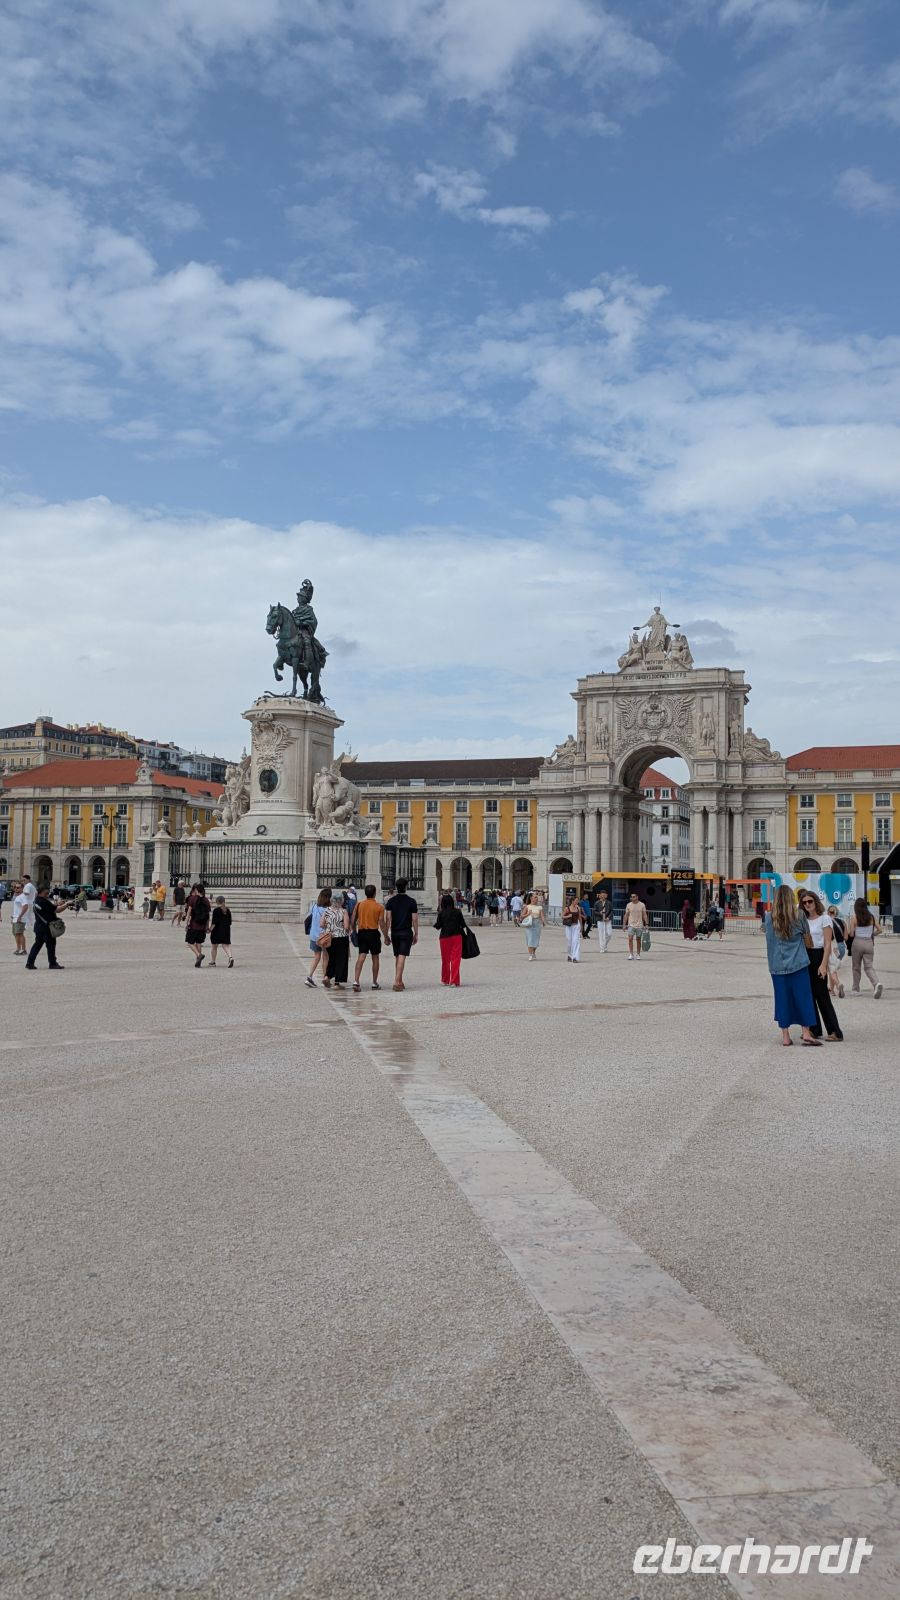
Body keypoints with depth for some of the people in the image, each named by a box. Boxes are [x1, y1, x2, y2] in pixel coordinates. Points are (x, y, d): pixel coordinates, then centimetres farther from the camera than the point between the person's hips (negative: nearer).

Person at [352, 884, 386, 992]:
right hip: (374, 933, -2)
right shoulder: (379, 906, -4)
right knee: (375, 958, 11)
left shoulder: (359, 904, 2)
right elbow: (381, 923, -8)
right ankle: (374, 983, 17)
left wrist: (355, 932, 14)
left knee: (361, 957, -2)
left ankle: (356, 981, -17)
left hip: (362, 932, 2)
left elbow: (352, 920, 1)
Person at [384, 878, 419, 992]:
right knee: (402, 957, -8)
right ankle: (397, 981, -18)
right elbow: (415, 920, -4)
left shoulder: (391, 901, 2)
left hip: (394, 933, 3)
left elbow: (387, 919, -1)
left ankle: (400, 982, 20)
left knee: (397, 957, 14)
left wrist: (386, 935, 3)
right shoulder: (411, 901, -4)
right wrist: (416, 934, 5)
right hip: (406, 933, -3)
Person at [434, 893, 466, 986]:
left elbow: (438, 926, -6)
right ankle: (454, 981, -5)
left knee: (445, 959, 13)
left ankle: (445, 980, 24)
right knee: (455, 959, 1)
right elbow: (463, 925, -1)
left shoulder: (441, 913, -6)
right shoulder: (457, 912, -3)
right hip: (456, 937, 0)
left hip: (444, 937, 0)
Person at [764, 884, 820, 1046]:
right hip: (798, 963, -2)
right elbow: (806, 936, 4)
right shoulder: (799, 915, -3)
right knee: (803, 996, 6)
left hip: (777, 965, 2)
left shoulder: (770, 917, -1)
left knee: (782, 998, 6)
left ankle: (785, 1036, 8)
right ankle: (806, 1033, 4)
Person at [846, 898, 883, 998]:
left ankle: (855, 989, 20)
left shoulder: (854, 918, -7)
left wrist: (848, 928, 11)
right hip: (869, 943, 2)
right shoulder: (871, 917, 3)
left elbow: (851, 934, -8)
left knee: (856, 967, 13)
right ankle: (877, 984, -23)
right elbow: (879, 930, 5)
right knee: (869, 967, 3)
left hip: (858, 942, -2)